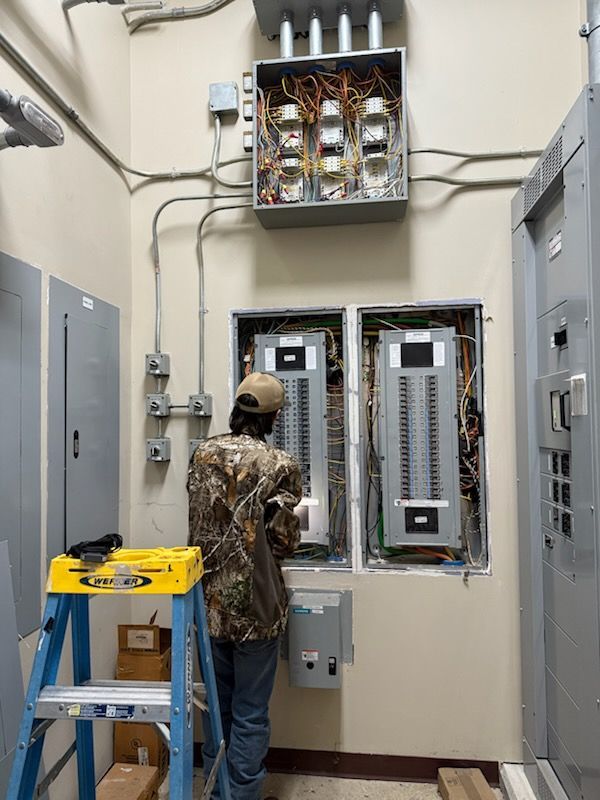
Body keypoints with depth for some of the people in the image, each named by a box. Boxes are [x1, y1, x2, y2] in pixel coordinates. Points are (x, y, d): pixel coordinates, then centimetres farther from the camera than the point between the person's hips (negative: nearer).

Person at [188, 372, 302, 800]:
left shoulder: (203, 454, -1)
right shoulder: (279, 463, -15)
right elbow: (285, 539, -11)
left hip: (211, 600, 5)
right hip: (254, 603, -5)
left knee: (217, 705, 22)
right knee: (250, 714, 11)